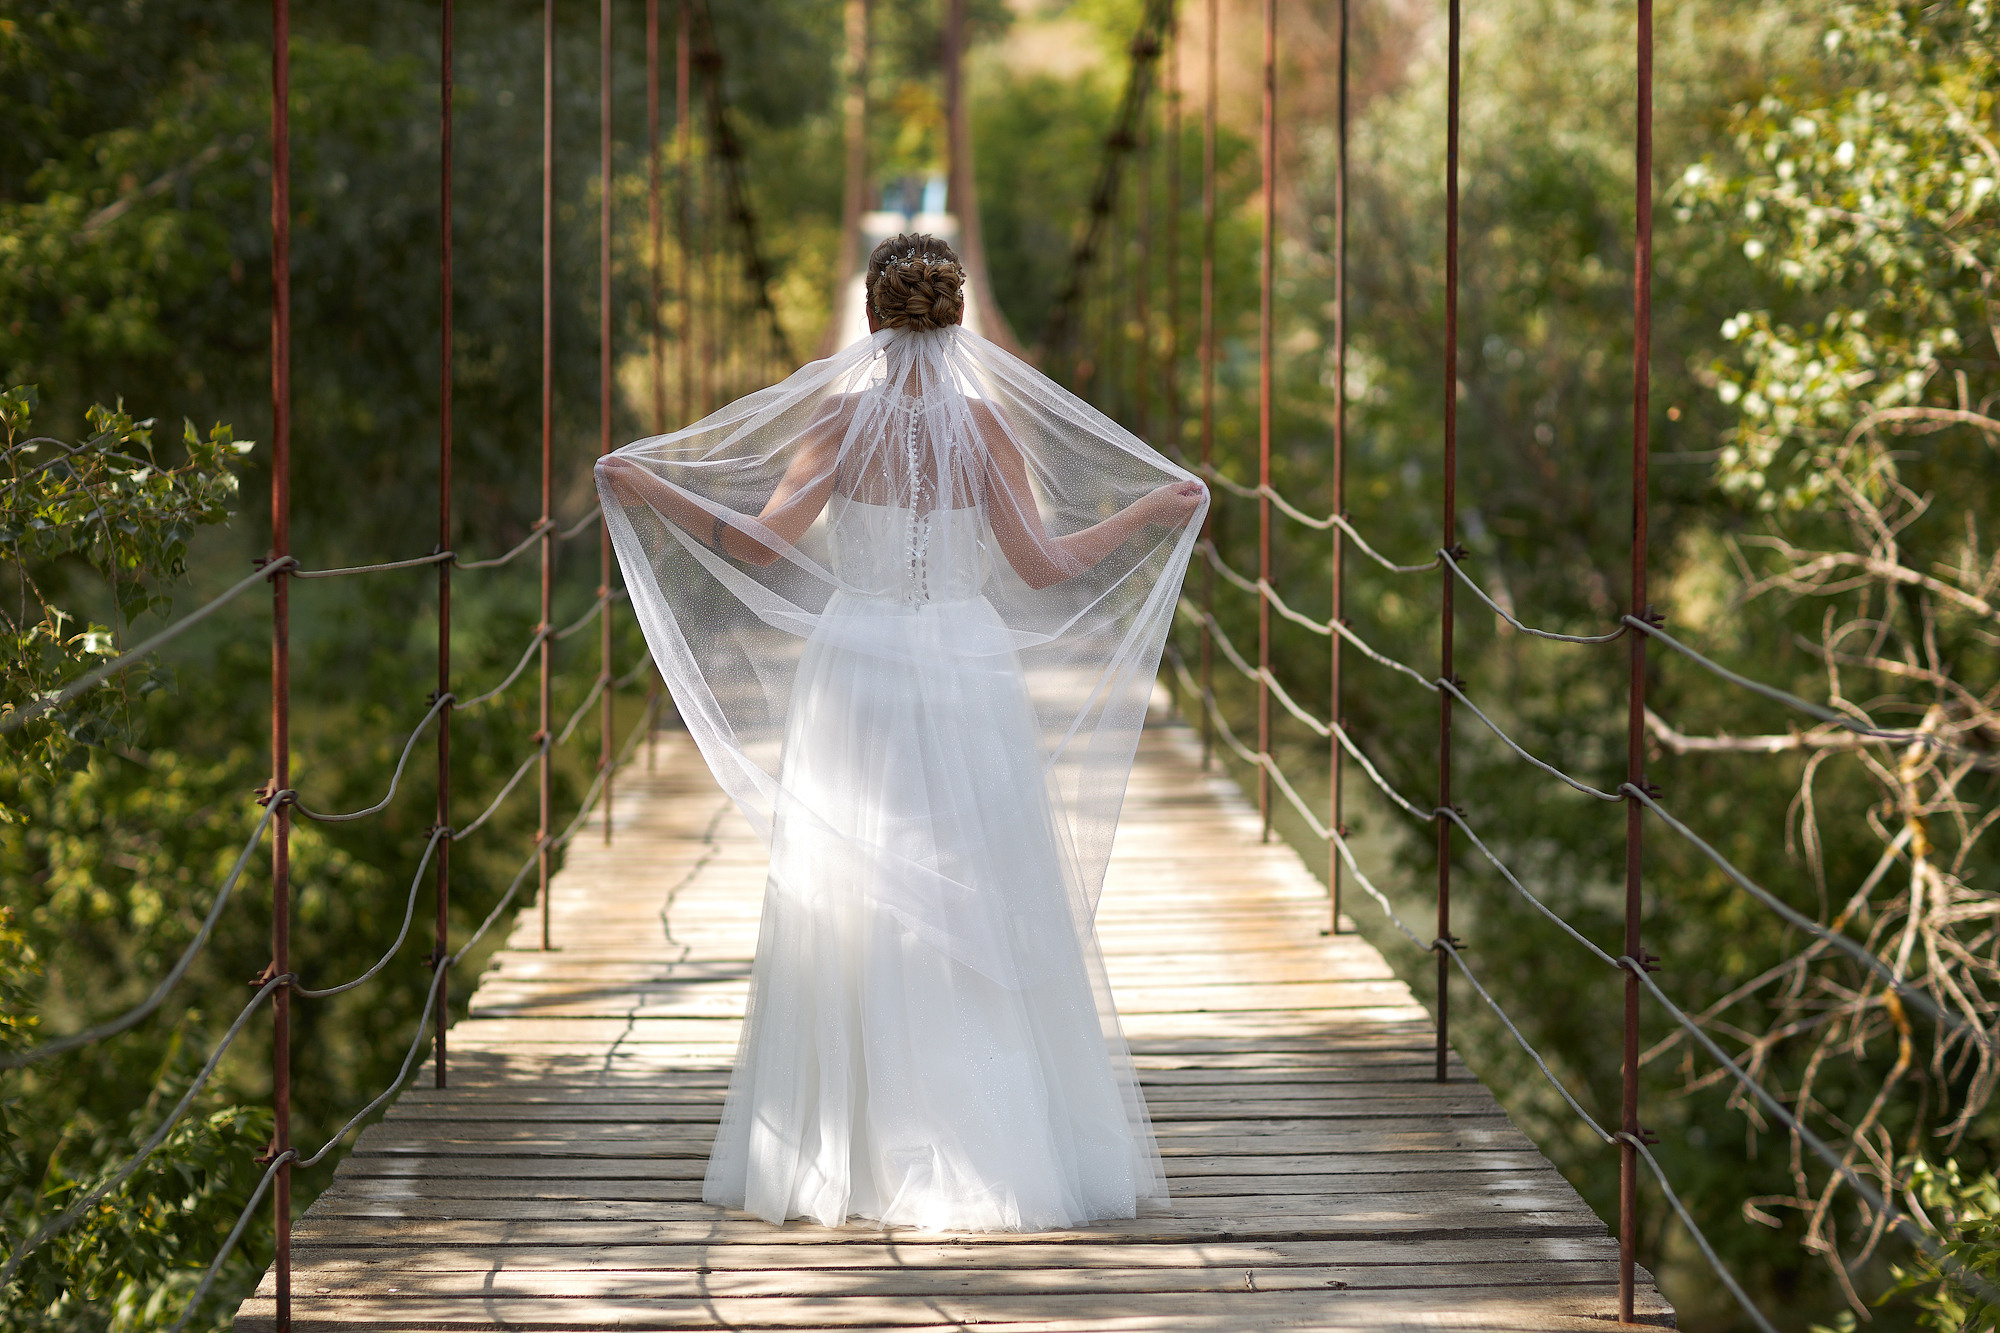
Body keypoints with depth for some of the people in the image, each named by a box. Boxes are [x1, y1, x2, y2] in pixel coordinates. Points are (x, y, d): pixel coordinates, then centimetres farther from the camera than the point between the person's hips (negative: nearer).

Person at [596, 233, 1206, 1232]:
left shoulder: (839, 414, -4)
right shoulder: (989, 421, -3)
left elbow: (759, 542, -7)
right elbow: (1040, 563, -5)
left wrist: (645, 489, 3)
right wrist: (1152, 512, 7)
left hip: (856, 668, 0)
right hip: (968, 672, 0)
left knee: (845, 911, 5)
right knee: (982, 917, 5)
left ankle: (845, 1158, 4)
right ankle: (994, 1151, 5)